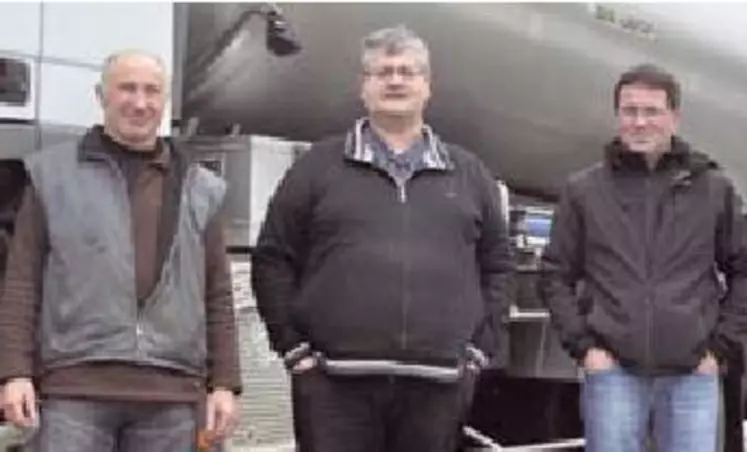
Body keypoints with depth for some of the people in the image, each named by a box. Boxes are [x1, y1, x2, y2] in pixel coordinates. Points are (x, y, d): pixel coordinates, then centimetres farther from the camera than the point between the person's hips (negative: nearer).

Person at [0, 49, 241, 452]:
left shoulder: (200, 189, 15)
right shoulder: (53, 174, 9)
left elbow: (217, 295, 14)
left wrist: (224, 383, 6)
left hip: (173, 393, 2)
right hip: (76, 385, -2)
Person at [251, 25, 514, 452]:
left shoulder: (469, 173, 15)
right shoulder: (319, 165, 7)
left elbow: (497, 265, 16)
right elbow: (273, 259, 6)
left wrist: (481, 347, 6)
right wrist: (293, 346, -1)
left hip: (439, 383, 2)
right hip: (335, 381, -2)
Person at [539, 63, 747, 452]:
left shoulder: (714, 189, 7)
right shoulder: (583, 190, 7)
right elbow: (556, 275, 9)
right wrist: (583, 345, -1)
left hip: (691, 376, 0)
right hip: (613, 373, 0)